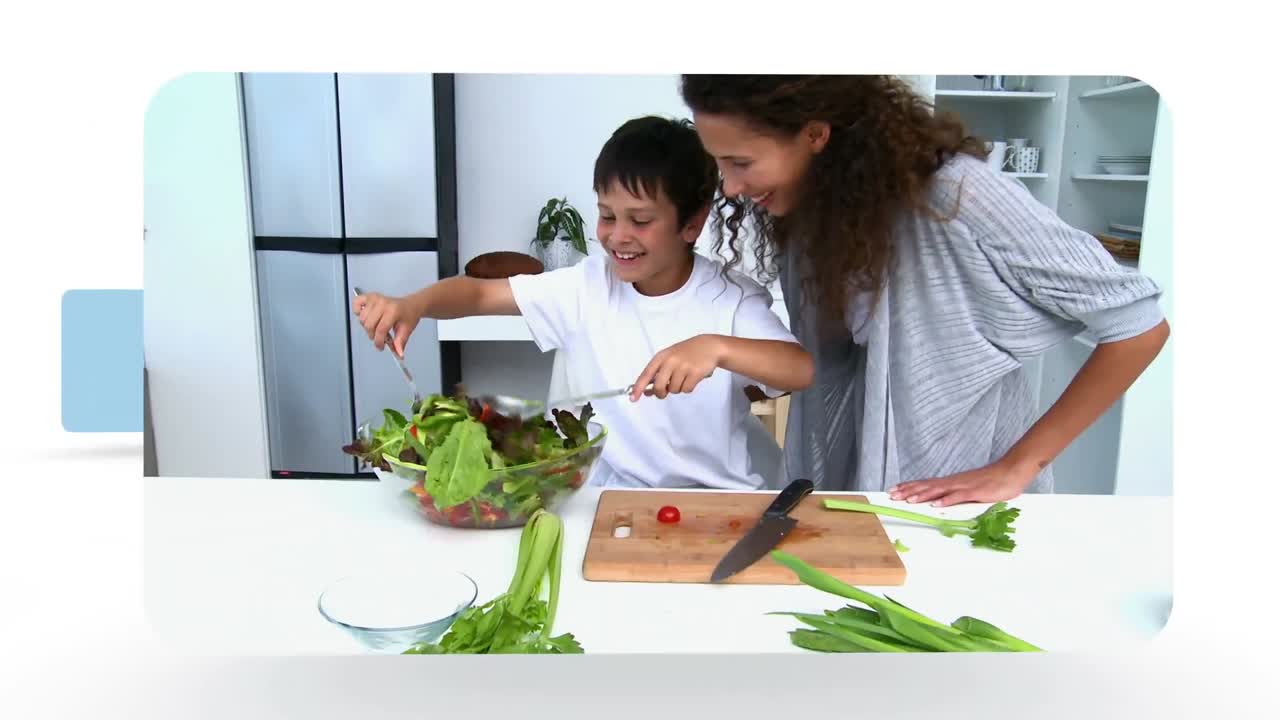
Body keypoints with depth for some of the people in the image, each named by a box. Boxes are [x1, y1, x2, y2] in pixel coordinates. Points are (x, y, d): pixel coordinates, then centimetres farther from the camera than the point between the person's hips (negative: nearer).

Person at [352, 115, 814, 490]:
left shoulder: (732, 301, -11)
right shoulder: (589, 286, -2)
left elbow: (810, 371, -24)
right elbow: (480, 292, 1)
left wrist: (717, 347, -41)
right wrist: (410, 305, -19)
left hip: (716, 502, -2)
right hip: (609, 494, 2)